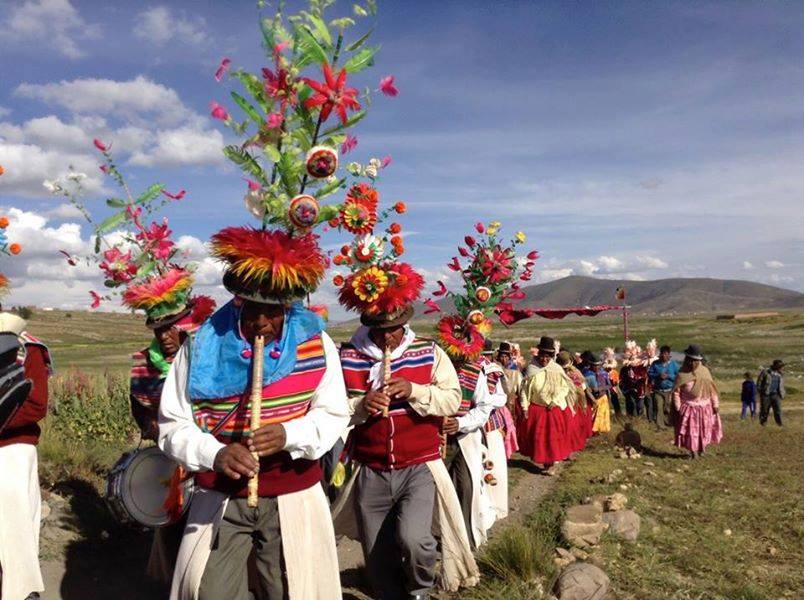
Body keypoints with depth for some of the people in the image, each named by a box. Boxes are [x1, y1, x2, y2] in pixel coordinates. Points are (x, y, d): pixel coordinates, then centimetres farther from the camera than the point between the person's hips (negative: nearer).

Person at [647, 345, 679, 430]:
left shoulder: (673, 364, -2)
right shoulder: (655, 363, 1)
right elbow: (649, 373, 1)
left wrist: (668, 376, -17)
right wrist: (658, 375, -15)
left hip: (670, 390, -1)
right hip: (658, 390, 1)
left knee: (668, 408, 6)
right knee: (659, 408, -1)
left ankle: (668, 424, 21)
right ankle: (660, 426, 7)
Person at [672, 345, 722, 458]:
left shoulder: (704, 371, -3)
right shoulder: (682, 374, -13)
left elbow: (712, 390, 3)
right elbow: (676, 392, -10)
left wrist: (715, 405, 2)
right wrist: (678, 408, -12)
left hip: (705, 408, 3)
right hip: (688, 409, -3)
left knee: (704, 431, 14)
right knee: (690, 432, 1)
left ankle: (701, 449, 33)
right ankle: (692, 452, 16)